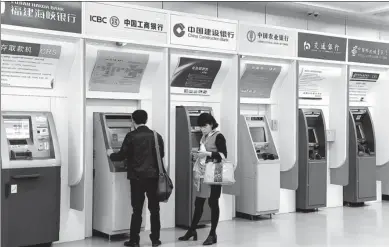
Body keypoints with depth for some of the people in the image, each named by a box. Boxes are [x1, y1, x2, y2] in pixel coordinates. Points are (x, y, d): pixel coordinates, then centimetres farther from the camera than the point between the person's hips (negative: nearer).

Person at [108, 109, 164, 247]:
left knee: (137, 210, 4)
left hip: (137, 177, -3)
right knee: (154, 209, 10)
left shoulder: (131, 136, -8)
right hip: (153, 176, 3)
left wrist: (111, 155, 16)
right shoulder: (157, 136, 4)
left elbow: (122, 156, -5)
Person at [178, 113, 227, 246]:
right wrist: (197, 155, 6)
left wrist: (207, 154, -22)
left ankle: (213, 234, 10)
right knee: (198, 203, 11)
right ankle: (192, 230, 21)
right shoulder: (204, 137, 14)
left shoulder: (218, 136, -9)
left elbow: (223, 155, -16)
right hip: (202, 174, 7)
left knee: (213, 203, 1)